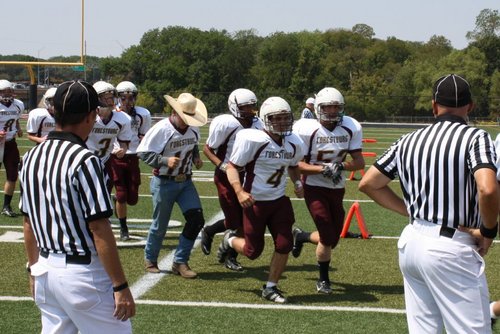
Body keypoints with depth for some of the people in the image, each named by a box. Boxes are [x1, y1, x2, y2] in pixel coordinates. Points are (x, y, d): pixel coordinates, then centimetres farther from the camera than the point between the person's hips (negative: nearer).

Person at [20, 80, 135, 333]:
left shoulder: (31, 157, 5)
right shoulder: (84, 160, -17)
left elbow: (28, 223, 13)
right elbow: (99, 230, -18)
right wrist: (120, 286, -13)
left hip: (45, 271, 8)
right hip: (82, 273, -8)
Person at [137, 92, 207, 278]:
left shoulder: (193, 129, 0)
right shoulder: (161, 129, -19)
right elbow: (142, 152, -18)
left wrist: (196, 157, 0)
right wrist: (165, 160, -28)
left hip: (185, 181, 5)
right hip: (164, 183, -5)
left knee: (196, 220, -7)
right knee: (160, 226, 7)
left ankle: (180, 262, 7)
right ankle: (150, 259, 32)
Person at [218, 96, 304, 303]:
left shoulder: (294, 144, 0)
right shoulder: (253, 140, -19)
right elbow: (232, 167, -15)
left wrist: (297, 183, 7)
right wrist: (239, 192, -27)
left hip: (279, 201, 5)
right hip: (255, 202, -5)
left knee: (284, 245, -2)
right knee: (253, 251, 2)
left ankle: (270, 288, 17)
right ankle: (230, 240, 37)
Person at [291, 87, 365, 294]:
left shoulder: (351, 128, -4)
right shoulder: (306, 129, -15)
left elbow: (359, 162, -2)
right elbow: (297, 164, -14)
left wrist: (341, 166, -22)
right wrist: (323, 169, -26)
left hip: (337, 189, 5)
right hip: (315, 188, -5)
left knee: (332, 240, 11)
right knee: (328, 239, -10)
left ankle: (301, 236, 42)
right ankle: (323, 279, 16)